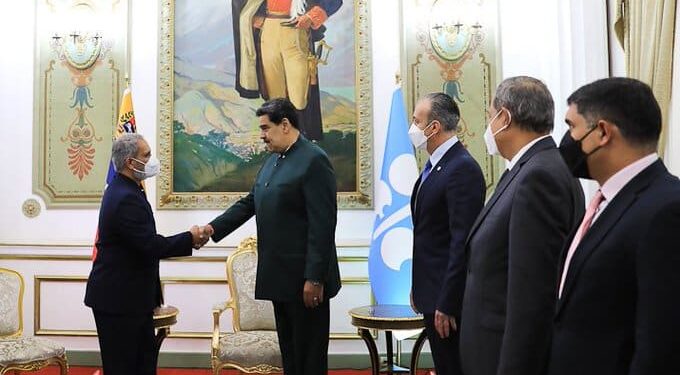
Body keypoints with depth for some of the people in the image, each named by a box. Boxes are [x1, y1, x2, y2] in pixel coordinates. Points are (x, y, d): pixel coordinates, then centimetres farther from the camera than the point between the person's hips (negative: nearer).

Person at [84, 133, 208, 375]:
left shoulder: (123, 190, 9)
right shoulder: (126, 198, -23)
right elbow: (151, 246, -26)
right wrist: (190, 238, -13)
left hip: (130, 295, 10)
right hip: (118, 299, -10)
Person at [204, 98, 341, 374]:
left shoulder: (314, 160, -14)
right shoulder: (273, 161, 13)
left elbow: (323, 225, -18)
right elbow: (248, 204, 16)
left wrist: (315, 279, -20)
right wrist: (214, 228, 2)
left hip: (306, 278, -8)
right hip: (280, 277, 8)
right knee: (289, 351, 15)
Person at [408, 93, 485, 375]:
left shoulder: (463, 169, -18)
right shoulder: (435, 166, 12)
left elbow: (462, 242, -21)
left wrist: (446, 304, -21)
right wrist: (419, 287, 16)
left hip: (448, 298, -9)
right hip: (432, 290, 9)